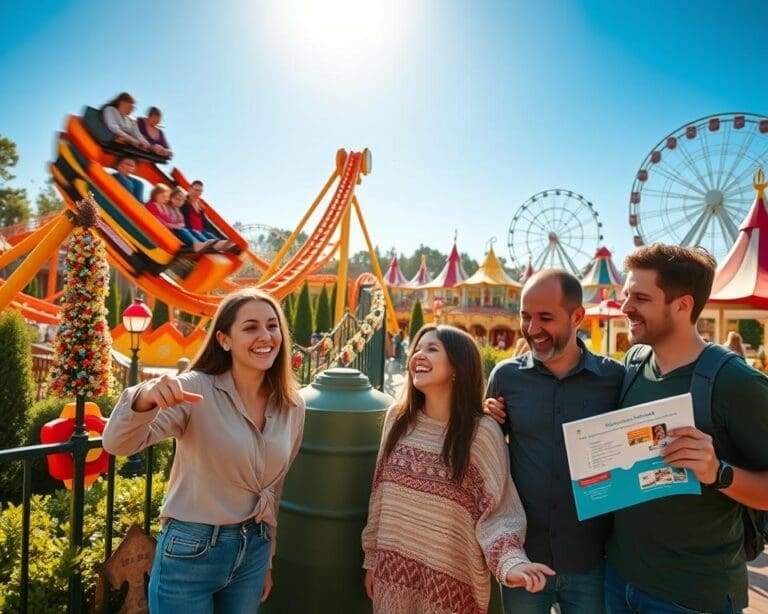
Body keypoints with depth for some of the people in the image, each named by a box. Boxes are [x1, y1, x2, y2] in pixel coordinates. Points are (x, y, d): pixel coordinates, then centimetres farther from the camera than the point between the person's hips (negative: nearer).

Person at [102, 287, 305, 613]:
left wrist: (267, 558, 16)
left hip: (253, 551, 4)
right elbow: (117, 444, -24)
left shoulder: (292, 406, -3)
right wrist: (144, 399, -45)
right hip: (190, 550, -4)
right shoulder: (196, 388, -17)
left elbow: (277, 488, 8)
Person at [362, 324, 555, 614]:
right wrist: (372, 557, 10)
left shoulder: (480, 432, -14)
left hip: (450, 577, -3)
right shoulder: (397, 417, -2)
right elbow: (380, 495, 6)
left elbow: (496, 512, -15)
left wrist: (511, 562, -32)